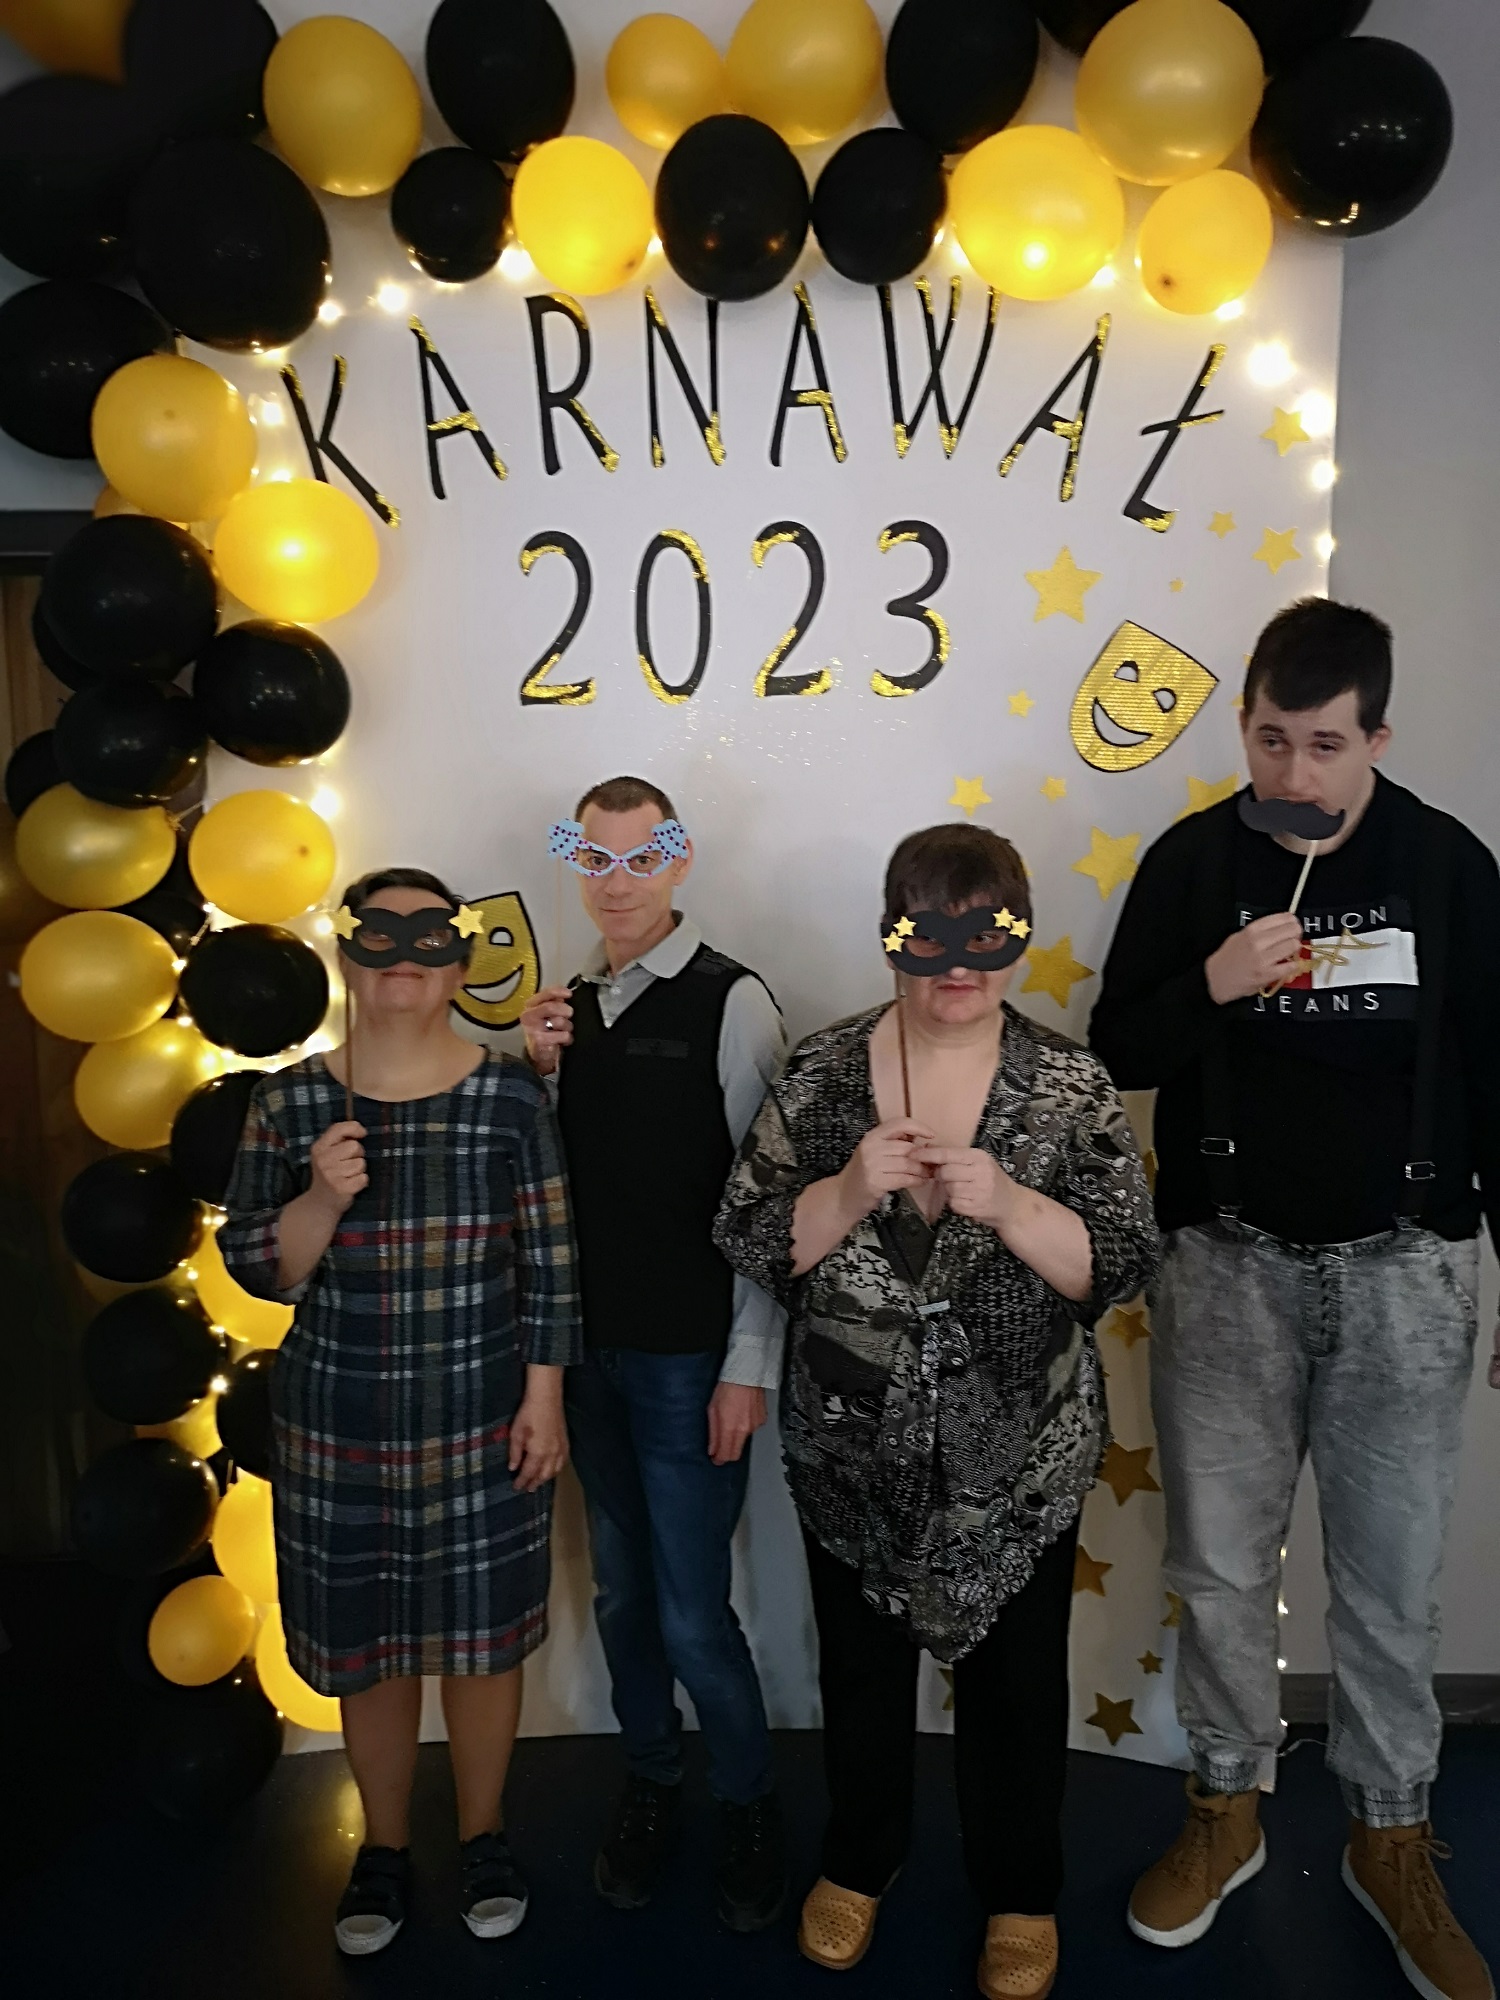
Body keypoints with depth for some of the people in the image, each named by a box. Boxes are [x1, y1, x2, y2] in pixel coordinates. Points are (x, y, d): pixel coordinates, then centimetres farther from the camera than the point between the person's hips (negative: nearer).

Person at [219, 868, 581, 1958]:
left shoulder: (511, 1093, -6)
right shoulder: (290, 1102, -2)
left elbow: (551, 1259, -3)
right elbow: (259, 1268, -1)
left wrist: (544, 1396, -5)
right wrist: (323, 1198, -19)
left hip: (483, 1416, -1)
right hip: (339, 1420, 1)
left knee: (481, 1632, 13)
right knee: (364, 1641, 14)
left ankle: (485, 1836, 38)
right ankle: (384, 1847, 40)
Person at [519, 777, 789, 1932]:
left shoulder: (730, 1002, -12)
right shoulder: (571, 1004, 6)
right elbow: (550, 1172, 12)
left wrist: (750, 1365, -13)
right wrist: (538, 1072, -6)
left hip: (691, 1359, -5)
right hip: (591, 1349, 6)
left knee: (692, 1614, 2)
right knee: (622, 1595, 18)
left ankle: (749, 1809, 29)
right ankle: (651, 1790, 40)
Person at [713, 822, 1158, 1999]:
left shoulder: (1072, 1087, -9)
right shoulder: (821, 1074, -7)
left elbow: (1120, 1267, -11)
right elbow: (750, 1242, -7)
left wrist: (1007, 1204, -28)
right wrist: (850, 1189, -24)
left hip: (1018, 1458, -1)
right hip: (851, 1450, 1)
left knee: (1013, 1678, 17)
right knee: (860, 1661, 21)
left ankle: (1021, 1892, 45)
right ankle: (861, 1857, 49)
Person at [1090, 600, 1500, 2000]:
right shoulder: (1191, 860, -1)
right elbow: (1117, 1049, 1)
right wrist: (1211, 984, -19)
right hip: (1232, 1263, 0)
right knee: (1221, 1558, 10)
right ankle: (1225, 1806, 32)